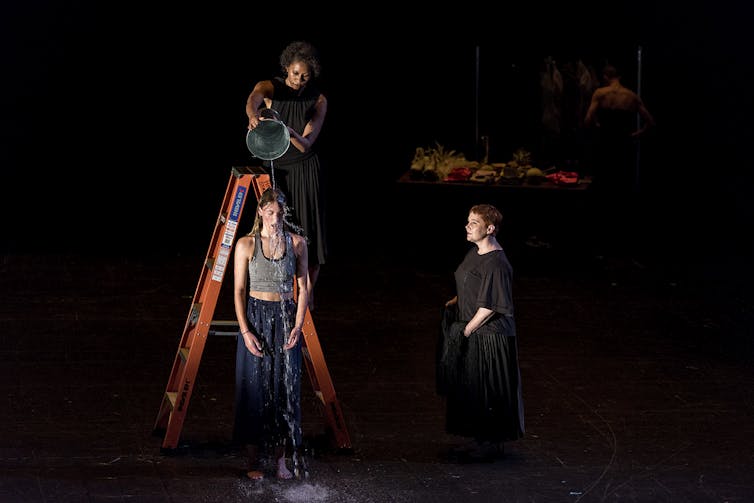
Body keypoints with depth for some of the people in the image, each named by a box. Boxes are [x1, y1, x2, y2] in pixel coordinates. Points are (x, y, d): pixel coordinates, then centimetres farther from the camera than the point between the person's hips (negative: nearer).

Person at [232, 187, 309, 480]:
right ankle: (253, 461, 8)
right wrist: (245, 331, -12)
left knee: (284, 388, 3)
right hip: (255, 317, -1)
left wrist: (298, 325, -8)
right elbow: (239, 291, -3)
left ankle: (281, 459, 12)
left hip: (286, 318, 1)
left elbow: (302, 288, 4)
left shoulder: (296, 243, 2)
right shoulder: (246, 245, -2)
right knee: (254, 388, 0)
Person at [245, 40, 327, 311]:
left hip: (305, 171, 0)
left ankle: (307, 294, 12)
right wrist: (253, 115, -60)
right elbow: (253, 99, -36)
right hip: (274, 169, 0)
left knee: (307, 232, -1)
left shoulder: (318, 100, -7)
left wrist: (291, 133, -38)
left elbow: (306, 145, -16)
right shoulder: (269, 87, -10)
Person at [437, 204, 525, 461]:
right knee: (470, 389, 16)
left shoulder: (496, 263, -23)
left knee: (488, 392, 2)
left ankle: (493, 443, 15)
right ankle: (481, 439, 28)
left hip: (489, 336, -9)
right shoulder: (475, 252, 5)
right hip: (470, 332, 9)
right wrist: (456, 302, 6)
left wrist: (467, 329, -17)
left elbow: (489, 306, -23)